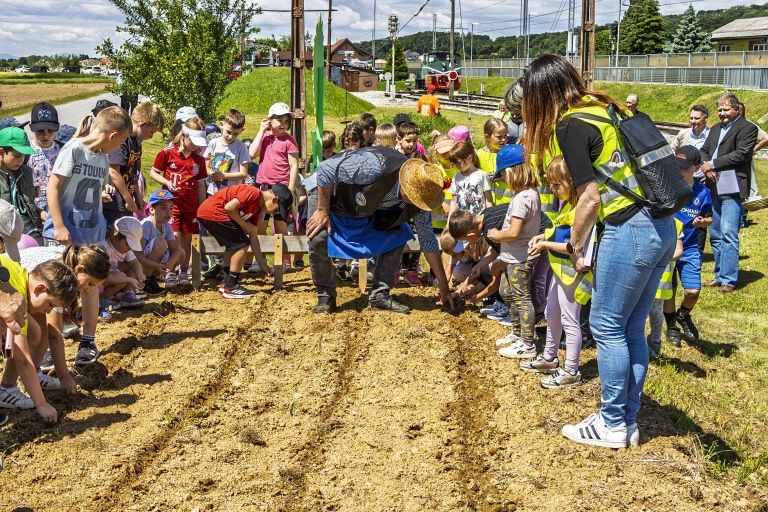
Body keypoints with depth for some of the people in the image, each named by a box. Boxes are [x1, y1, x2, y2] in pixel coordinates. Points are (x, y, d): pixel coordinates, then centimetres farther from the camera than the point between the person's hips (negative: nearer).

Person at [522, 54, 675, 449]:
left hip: (629, 231, -9)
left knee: (607, 327, 4)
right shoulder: (604, 107, 15)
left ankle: (612, 426, 14)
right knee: (631, 330, 15)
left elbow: (590, 197, -13)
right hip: (662, 227, 9)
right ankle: (627, 421, 24)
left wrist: (575, 249, -1)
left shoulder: (570, 125, -10)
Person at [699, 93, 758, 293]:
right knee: (715, 235, 13)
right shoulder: (715, 128, 20)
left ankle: (729, 280, -7)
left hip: (732, 188, -8)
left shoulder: (747, 128, -3)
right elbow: (704, 151, 16)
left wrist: (713, 164, -12)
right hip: (714, 187, 8)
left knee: (728, 235, -11)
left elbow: (741, 154, -14)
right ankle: (720, 275, 23)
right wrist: (707, 167, -5)